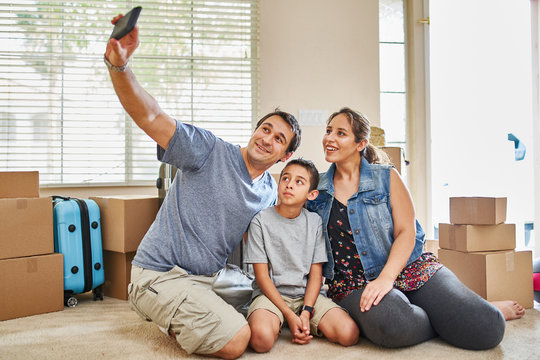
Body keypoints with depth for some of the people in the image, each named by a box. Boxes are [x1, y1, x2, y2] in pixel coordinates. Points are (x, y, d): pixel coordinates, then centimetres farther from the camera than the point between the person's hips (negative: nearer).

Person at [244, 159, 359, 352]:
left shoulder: (315, 222, 4)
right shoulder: (261, 220, -4)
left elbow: (316, 273, 2)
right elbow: (262, 276, -7)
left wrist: (306, 312, -14)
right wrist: (290, 315, -15)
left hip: (307, 294, 3)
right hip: (271, 293, -3)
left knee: (349, 334, -21)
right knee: (261, 338, -34)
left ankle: (307, 325, 6)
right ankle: (276, 322, 0)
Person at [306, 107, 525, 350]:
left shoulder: (386, 177, 3)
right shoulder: (316, 190, 8)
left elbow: (406, 232, -5)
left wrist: (386, 277, -19)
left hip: (408, 268, 0)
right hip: (355, 283, 0)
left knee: (486, 330, -19)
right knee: (391, 325, -36)